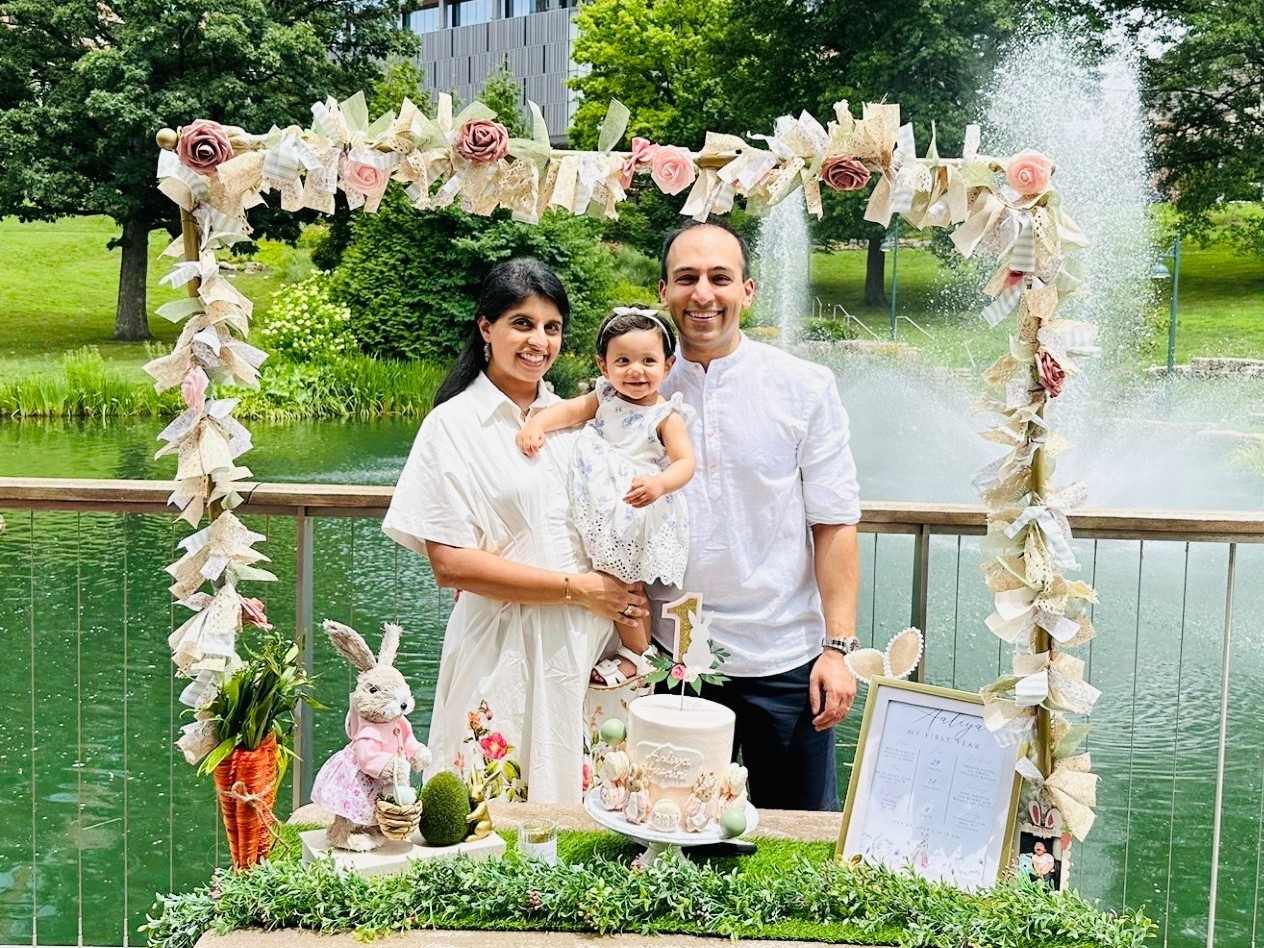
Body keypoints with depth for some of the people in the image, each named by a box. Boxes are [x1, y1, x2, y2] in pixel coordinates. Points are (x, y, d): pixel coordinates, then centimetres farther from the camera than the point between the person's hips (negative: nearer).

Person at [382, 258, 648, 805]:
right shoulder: (454, 425, -4)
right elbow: (450, 562, -11)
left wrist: (632, 617, -1)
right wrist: (577, 587, -12)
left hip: (589, 648, 5)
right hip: (504, 652, -4)